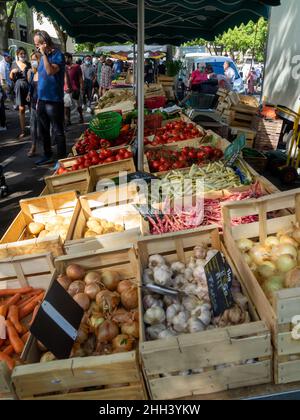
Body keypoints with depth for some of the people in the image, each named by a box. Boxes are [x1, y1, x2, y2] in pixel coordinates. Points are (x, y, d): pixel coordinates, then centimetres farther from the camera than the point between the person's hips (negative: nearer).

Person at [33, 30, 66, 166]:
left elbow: (51, 71, -25)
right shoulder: (43, 56, 14)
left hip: (53, 100, -8)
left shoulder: (58, 55, -8)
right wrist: (38, 98, 18)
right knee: (43, 130, 14)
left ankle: (61, 158, 6)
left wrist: (44, 54, -19)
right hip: (42, 100, 8)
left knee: (57, 131, -2)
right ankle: (47, 155, 27)